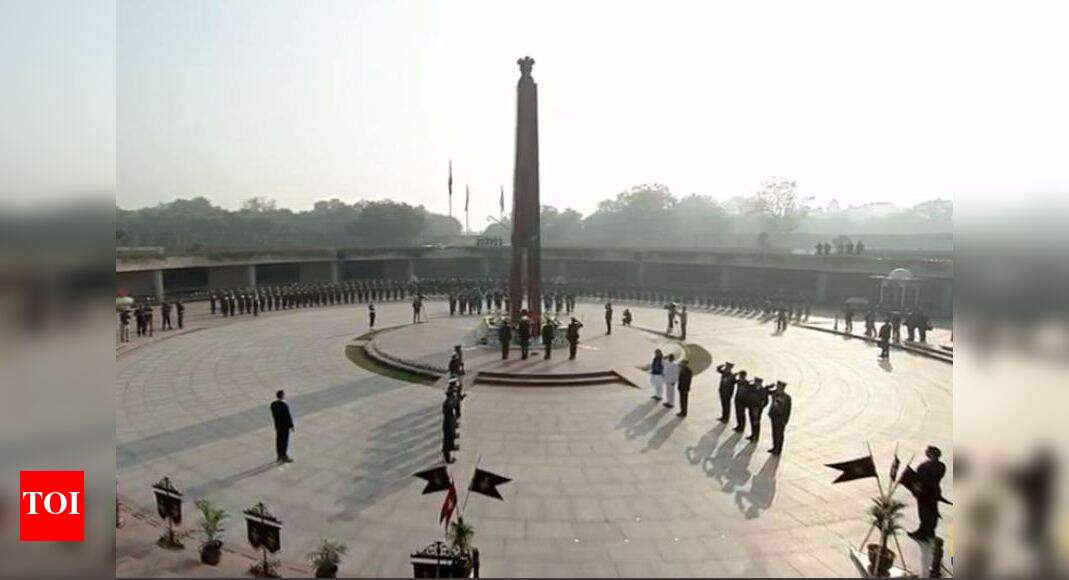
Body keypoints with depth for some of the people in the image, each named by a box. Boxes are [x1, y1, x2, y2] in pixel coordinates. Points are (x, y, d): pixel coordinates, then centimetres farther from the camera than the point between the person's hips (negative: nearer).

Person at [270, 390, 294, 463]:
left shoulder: (273, 404, -6)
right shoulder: (284, 406, -26)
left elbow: (273, 414, 6)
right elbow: (288, 416, -20)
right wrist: (291, 425, -9)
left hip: (277, 425, 7)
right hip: (285, 425, -7)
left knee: (278, 440, 17)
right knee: (285, 441, 5)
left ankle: (280, 456, 29)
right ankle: (284, 457, 14)